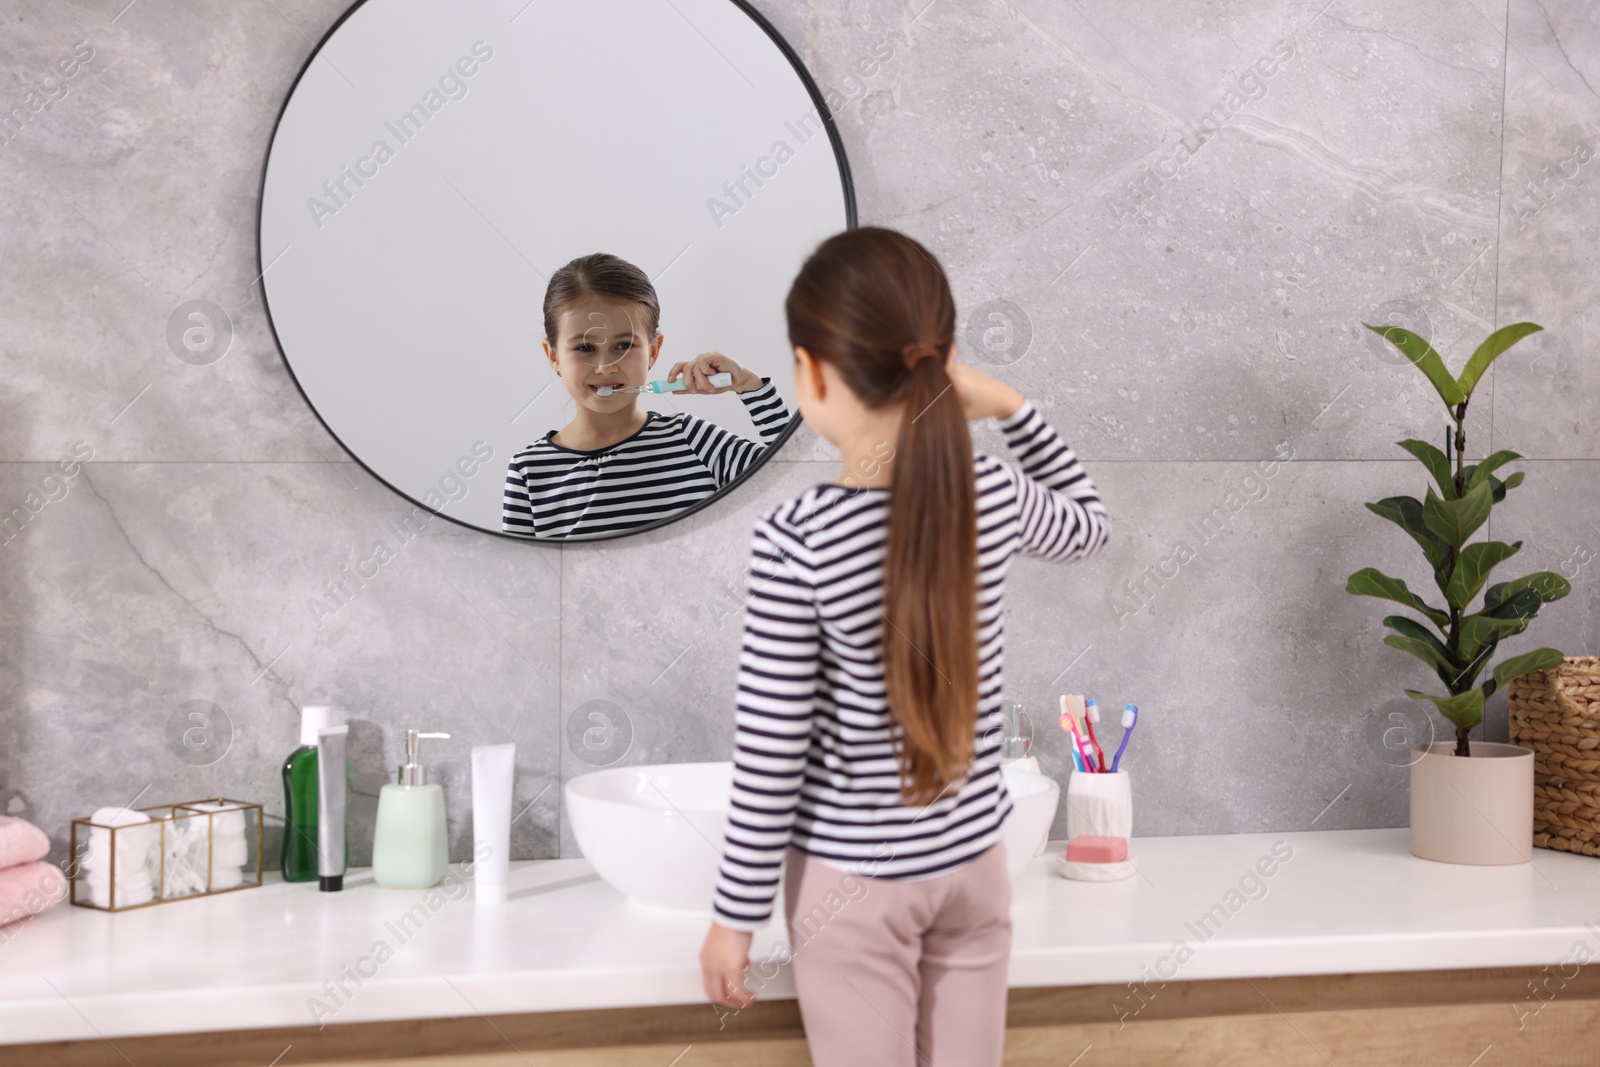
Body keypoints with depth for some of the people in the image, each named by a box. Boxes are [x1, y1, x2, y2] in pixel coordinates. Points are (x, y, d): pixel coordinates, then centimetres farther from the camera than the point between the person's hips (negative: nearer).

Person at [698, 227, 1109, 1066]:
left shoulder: (796, 541, -21)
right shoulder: (995, 499, -8)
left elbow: (770, 754, -16)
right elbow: (1088, 524, 18)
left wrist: (736, 915, -6)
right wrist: (1011, 408, 9)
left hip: (853, 878, -4)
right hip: (972, 861, 4)